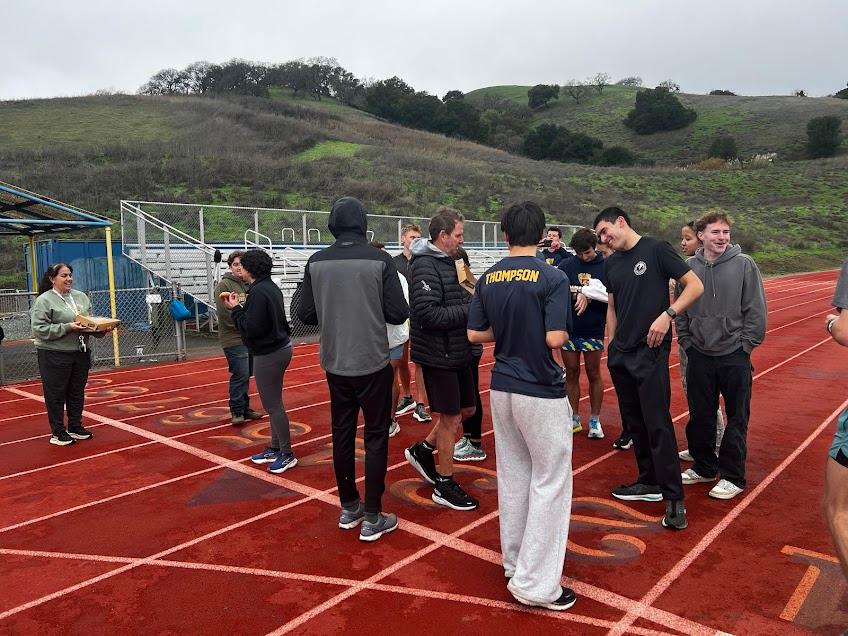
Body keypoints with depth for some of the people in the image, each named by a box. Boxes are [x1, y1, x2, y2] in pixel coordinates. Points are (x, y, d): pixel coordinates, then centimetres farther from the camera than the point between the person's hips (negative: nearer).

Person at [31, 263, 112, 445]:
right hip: (54, 356, -6)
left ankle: (75, 427, 28)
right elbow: (39, 329, -15)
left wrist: (101, 329, -5)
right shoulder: (44, 301, -8)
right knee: (56, 395, 4)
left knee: (77, 393, 15)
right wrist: (67, 328, -21)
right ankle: (58, 433, 14)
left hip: (81, 354, 6)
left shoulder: (81, 297, 11)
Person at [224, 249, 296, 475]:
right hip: (280, 347, 10)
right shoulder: (271, 287, 11)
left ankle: (287, 454, 9)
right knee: (273, 403, 17)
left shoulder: (258, 292, -19)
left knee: (273, 405, -1)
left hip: (269, 354, -10)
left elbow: (251, 329, -22)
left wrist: (235, 309, -11)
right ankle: (275, 448, 29)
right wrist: (241, 307, 9)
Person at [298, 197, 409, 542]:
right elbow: (398, 314, -12)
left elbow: (306, 314, -1)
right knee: (376, 437, 8)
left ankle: (349, 507, 30)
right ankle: (372, 518, 13)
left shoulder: (316, 262, -3)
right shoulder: (379, 259, -12)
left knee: (342, 435, 17)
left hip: (335, 364, 4)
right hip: (372, 364, -3)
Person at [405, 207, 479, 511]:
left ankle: (423, 450, 35)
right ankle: (445, 486, 21)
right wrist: (470, 309, -21)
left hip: (457, 352, 9)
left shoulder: (446, 262, 11)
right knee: (449, 418, 3)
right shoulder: (425, 266, -19)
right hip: (438, 355, -9)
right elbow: (429, 314, -27)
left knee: (466, 409, 19)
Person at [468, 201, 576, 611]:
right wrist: (544, 333, 1)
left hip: (502, 388, 6)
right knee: (550, 483, 5)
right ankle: (535, 583, 9)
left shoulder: (488, 278, 2)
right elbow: (555, 338, -21)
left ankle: (515, 563, 32)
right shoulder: (552, 278, -14)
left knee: (513, 477, 18)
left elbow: (475, 334, 3)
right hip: (541, 393, -6)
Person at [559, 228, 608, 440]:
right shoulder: (566, 266, 2)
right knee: (571, 374, 9)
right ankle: (574, 419, 21)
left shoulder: (606, 267, -2)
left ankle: (595, 420, 20)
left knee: (593, 374, 8)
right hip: (569, 329, 2)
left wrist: (586, 296, -18)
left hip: (593, 330, -1)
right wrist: (579, 294, -19)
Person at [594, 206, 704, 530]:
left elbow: (695, 285, -9)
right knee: (634, 423, 13)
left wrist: (667, 314, -21)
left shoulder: (656, 249, -7)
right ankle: (649, 482, 28)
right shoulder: (611, 263, 12)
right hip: (621, 354, 7)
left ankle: (674, 499, 3)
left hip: (650, 351, -7)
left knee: (658, 424, -7)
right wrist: (611, 344, 13)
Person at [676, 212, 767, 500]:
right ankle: (704, 467, 31)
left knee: (737, 419, 6)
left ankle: (732, 476, 19)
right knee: (699, 417, 13)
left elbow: (756, 311, -5)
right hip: (699, 356, 3)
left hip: (734, 356, -3)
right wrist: (687, 342, 4)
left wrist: (746, 345, -7)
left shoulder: (744, 264, -6)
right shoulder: (689, 266, 2)